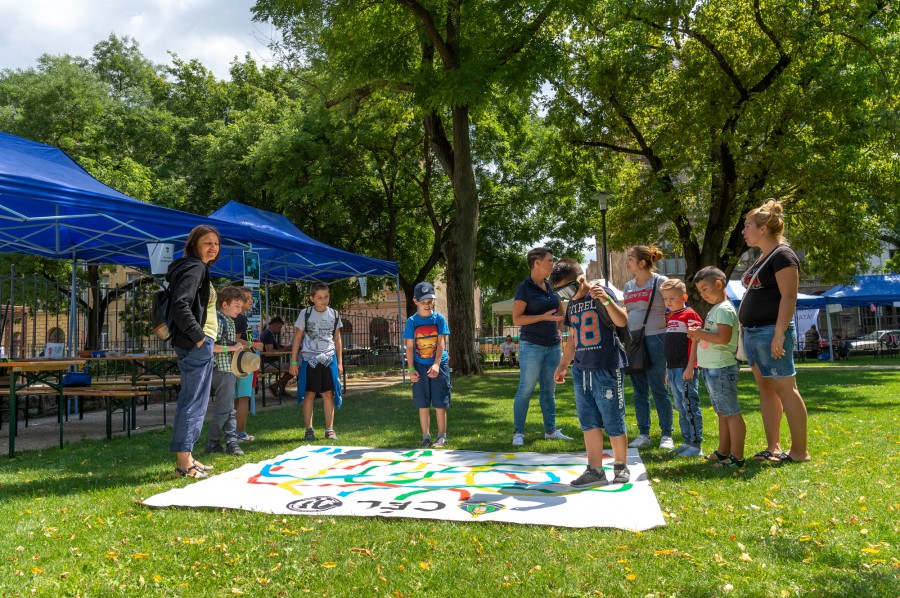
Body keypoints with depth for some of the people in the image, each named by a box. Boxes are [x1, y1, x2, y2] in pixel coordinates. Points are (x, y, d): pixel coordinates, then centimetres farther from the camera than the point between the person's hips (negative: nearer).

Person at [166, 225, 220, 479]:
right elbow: (181, 306, -25)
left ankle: (186, 458, 23)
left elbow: (180, 303, 23)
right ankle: (184, 463, 0)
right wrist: (198, 336, -18)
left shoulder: (198, 268, 19)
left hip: (197, 344, 11)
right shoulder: (195, 267, -12)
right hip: (196, 345, -11)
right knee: (194, 401, -6)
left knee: (191, 400, 15)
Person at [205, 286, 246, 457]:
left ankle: (231, 442, 12)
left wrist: (238, 345, 13)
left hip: (229, 369, 10)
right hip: (221, 369, -10)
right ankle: (212, 444, 7)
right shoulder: (218, 321, -14)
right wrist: (231, 348, -21)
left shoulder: (229, 321, 15)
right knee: (223, 408, -4)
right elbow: (209, 346, -23)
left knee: (229, 408, 9)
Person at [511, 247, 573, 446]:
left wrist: (557, 326, 9)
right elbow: (517, 319, -13)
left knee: (549, 389, 11)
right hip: (532, 345, -7)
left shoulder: (549, 286, 11)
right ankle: (518, 432, 6)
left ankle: (550, 430, 20)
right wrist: (544, 317, -20)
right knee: (526, 389, -3)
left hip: (553, 345, 7)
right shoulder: (525, 287, -9)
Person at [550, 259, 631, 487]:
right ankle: (595, 470, 15)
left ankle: (621, 466, 18)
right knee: (589, 422, 8)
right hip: (581, 370, 7)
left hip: (606, 368, -7)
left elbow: (622, 321, -20)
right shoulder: (572, 304, 15)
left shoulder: (599, 293, -7)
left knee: (613, 421, 1)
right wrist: (563, 365, 24)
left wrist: (606, 300, -35)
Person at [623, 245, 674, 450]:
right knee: (639, 391, 9)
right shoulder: (628, 286, 14)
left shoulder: (660, 282, -3)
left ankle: (666, 435, 9)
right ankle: (643, 434, 16)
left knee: (658, 389, -2)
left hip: (654, 339, -6)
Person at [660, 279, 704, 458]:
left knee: (691, 407, -4)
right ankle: (686, 442, 21)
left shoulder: (690, 315, -8)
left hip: (685, 370, -8)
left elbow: (695, 342, -13)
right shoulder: (669, 318, 16)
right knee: (681, 409, 13)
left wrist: (690, 367, -18)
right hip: (673, 369, 8)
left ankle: (696, 445, 1)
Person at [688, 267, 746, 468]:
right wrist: (699, 336, 6)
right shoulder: (714, 309, 17)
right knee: (722, 413, 17)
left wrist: (701, 334, -14)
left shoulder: (724, 309, -14)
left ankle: (737, 457, -1)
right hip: (712, 369, 11)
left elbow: (724, 338, -25)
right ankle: (723, 452, 27)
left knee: (731, 413, -5)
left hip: (721, 369, -11)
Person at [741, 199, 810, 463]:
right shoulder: (762, 258, 17)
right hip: (753, 332, 10)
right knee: (766, 389, 10)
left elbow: (788, 297, -17)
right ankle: (773, 447, 16)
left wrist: (779, 334, -23)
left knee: (785, 388, -5)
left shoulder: (782, 255, -10)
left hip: (771, 331, -10)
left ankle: (799, 451, 3)